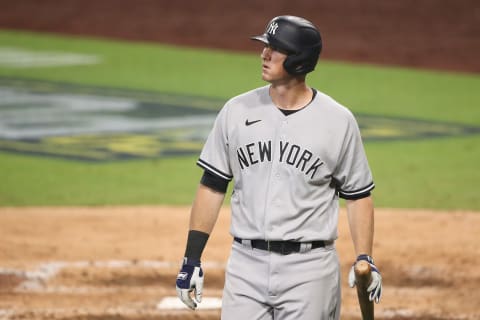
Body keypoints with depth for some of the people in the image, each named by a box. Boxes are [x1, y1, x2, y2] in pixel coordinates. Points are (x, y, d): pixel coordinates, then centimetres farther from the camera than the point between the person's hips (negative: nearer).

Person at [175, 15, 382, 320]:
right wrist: (192, 258, 2)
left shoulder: (338, 121, -2)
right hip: (246, 265, 2)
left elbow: (358, 195, 5)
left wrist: (365, 259, -7)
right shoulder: (237, 111, 4)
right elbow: (212, 186, 8)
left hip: (309, 268, -2)